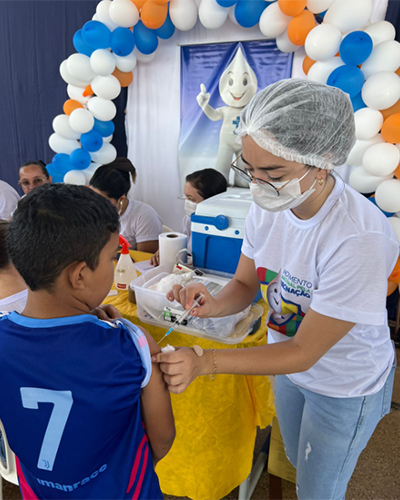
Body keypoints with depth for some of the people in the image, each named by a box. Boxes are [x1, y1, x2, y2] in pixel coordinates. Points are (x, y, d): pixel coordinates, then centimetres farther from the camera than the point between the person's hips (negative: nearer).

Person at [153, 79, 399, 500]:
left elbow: (304, 352, -30)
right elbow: (245, 284, -5)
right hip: (289, 363, 5)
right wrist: (212, 304, -27)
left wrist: (204, 362, -37)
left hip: (345, 386, -5)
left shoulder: (359, 239, -37)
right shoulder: (268, 207, -18)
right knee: (298, 462, 31)